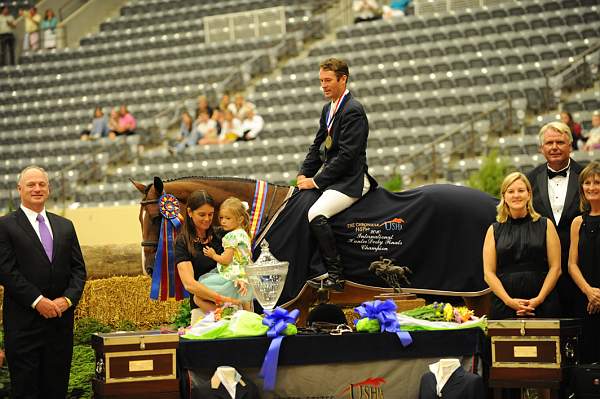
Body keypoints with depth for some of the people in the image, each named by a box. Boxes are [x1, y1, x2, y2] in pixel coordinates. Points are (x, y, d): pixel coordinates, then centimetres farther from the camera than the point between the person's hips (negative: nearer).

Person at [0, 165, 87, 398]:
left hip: (61, 320, 5)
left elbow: (79, 269, 12)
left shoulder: (65, 226, 15)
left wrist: (68, 298, -6)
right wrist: (38, 301, -16)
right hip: (24, 323, -4)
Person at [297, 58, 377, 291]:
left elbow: (346, 155, -20)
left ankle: (335, 276, -21)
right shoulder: (328, 109, 16)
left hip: (350, 181, -10)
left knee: (316, 214, -28)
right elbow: (318, 146, 19)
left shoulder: (353, 111, -14)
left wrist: (317, 181, -18)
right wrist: (304, 174, 4)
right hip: (331, 177, 10)